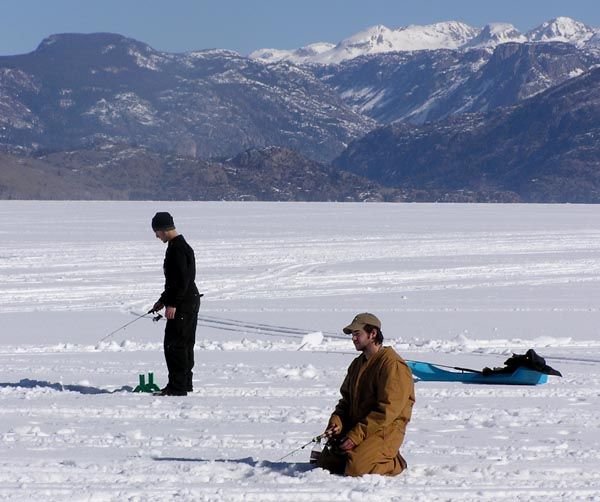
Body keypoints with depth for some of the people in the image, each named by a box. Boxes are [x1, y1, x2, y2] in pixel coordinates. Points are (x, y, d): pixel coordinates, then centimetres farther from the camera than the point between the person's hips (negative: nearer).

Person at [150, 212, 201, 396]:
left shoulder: (177, 249, -17)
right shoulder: (181, 246, 17)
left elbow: (182, 279, -23)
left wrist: (173, 304, -23)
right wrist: (163, 300, 25)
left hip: (182, 305, -11)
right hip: (190, 302, 11)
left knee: (174, 345, -9)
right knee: (185, 345, 15)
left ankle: (177, 386, -8)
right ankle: (185, 384, 21)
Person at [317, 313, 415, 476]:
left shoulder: (393, 365, -15)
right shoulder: (358, 364, 15)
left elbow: (387, 411, -21)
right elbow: (346, 400, 18)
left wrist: (356, 436, -22)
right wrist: (336, 423, -4)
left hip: (384, 431, -8)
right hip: (354, 428, 8)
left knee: (356, 469, -26)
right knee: (325, 464, -1)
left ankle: (395, 463, 1)